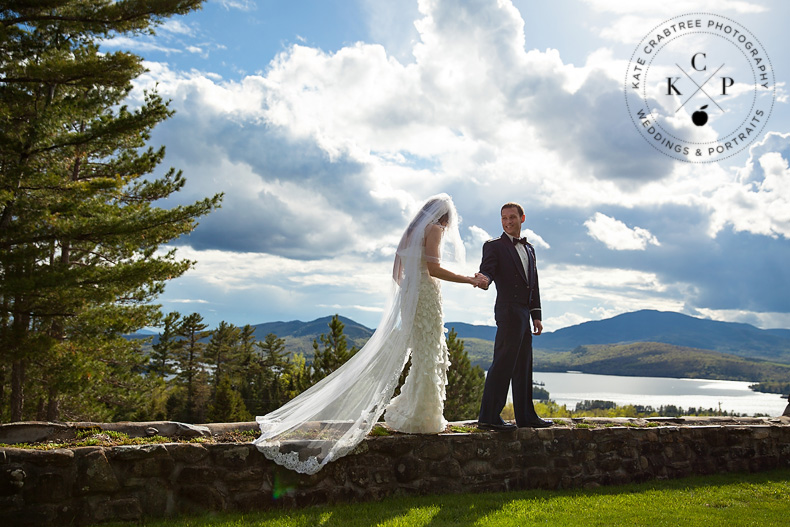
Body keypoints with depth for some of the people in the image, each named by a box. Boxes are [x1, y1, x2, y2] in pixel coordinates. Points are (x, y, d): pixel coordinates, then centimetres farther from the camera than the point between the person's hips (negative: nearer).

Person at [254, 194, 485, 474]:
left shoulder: (412, 231, 22)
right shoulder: (434, 229, -5)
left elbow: (397, 273, 21)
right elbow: (433, 268, -17)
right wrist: (469, 280, -12)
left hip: (409, 296, 9)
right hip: (426, 295, -9)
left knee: (424, 355, 14)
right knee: (427, 356, -5)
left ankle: (404, 413, 17)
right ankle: (421, 419, -2)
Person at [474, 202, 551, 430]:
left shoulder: (529, 248, 21)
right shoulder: (494, 246, 0)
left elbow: (534, 283, 20)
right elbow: (487, 270, -15)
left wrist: (537, 315, 15)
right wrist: (484, 279, -39)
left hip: (524, 313, 8)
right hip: (508, 311, -8)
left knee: (523, 366, 12)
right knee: (503, 363, -10)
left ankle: (526, 416, 20)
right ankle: (488, 417, -7)